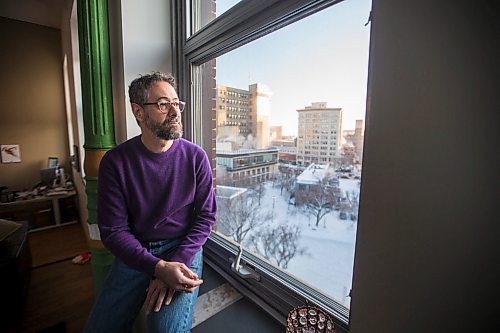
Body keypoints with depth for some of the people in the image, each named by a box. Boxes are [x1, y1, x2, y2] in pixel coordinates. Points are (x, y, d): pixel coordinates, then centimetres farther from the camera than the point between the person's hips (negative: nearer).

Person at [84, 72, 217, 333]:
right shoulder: (115, 161, -7)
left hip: (183, 248, -1)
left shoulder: (195, 157, -7)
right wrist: (159, 267, -21)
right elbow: (113, 230, -8)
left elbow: (206, 216, -6)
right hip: (135, 253, 2)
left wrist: (175, 264, -19)